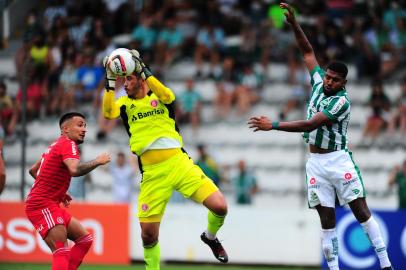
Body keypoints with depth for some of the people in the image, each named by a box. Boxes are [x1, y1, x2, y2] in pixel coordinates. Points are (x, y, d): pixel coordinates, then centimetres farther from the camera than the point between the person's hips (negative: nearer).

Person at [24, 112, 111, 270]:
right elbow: (75, 170, -31)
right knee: (61, 253, -19)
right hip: (43, 206, -10)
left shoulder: (57, 145, 18)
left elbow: (33, 170, 27)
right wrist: (98, 161, -16)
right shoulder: (68, 144, -11)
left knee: (85, 239, 12)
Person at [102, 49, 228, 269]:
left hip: (178, 163, -1)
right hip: (152, 173, 1)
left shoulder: (159, 95, 7)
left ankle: (210, 236, 18)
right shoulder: (125, 103, 11)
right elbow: (108, 113, -10)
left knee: (219, 206, -14)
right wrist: (110, 82, -18)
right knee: (148, 234, -4)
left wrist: (143, 69, -23)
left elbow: (166, 95, -18)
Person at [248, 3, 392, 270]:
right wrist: (294, 23, 1)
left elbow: (310, 124, -22)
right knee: (327, 219, 2)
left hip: (338, 160, -6)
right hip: (316, 163, 6)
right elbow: (308, 52, 12)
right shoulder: (318, 83, 5)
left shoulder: (341, 101, -16)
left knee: (361, 211, -7)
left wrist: (273, 125, -24)